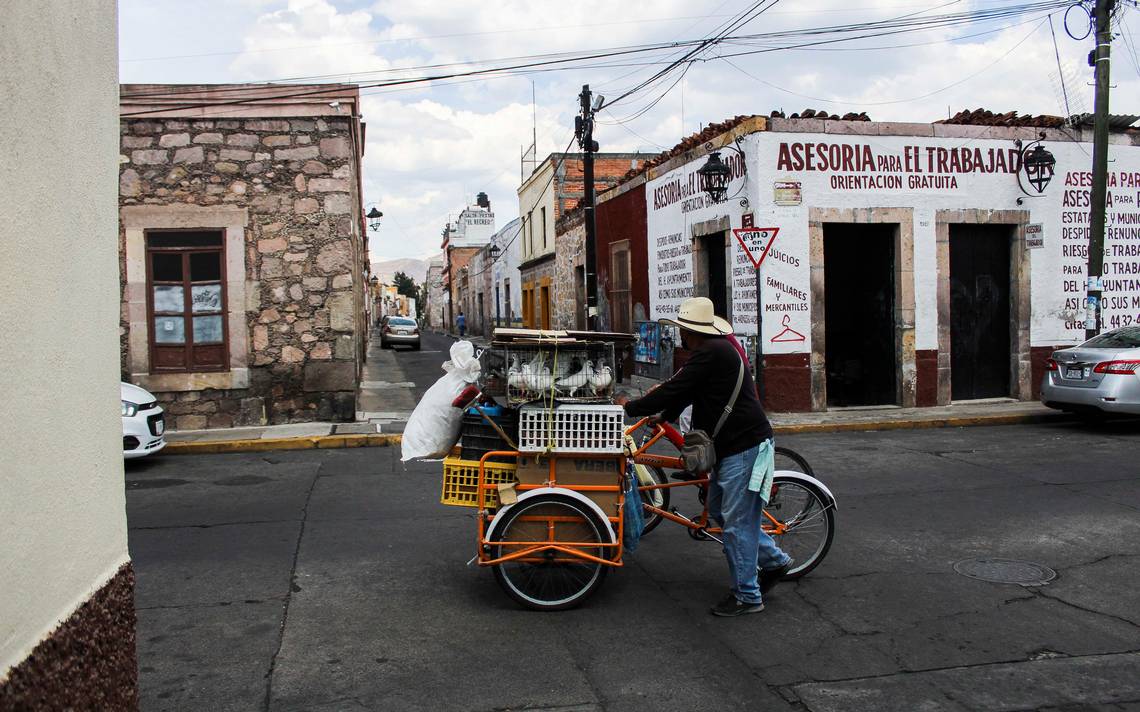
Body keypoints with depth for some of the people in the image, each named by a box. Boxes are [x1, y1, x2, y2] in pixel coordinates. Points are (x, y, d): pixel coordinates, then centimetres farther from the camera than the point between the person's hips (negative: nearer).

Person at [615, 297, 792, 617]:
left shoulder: (711, 353, -19)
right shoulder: (717, 349, 14)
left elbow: (674, 392, -20)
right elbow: (684, 390, 21)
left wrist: (630, 407, -9)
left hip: (745, 446, -11)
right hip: (732, 445, 11)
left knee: (736, 522, -4)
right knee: (719, 510, 19)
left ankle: (747, 597, 7)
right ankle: (774, 560, 29)